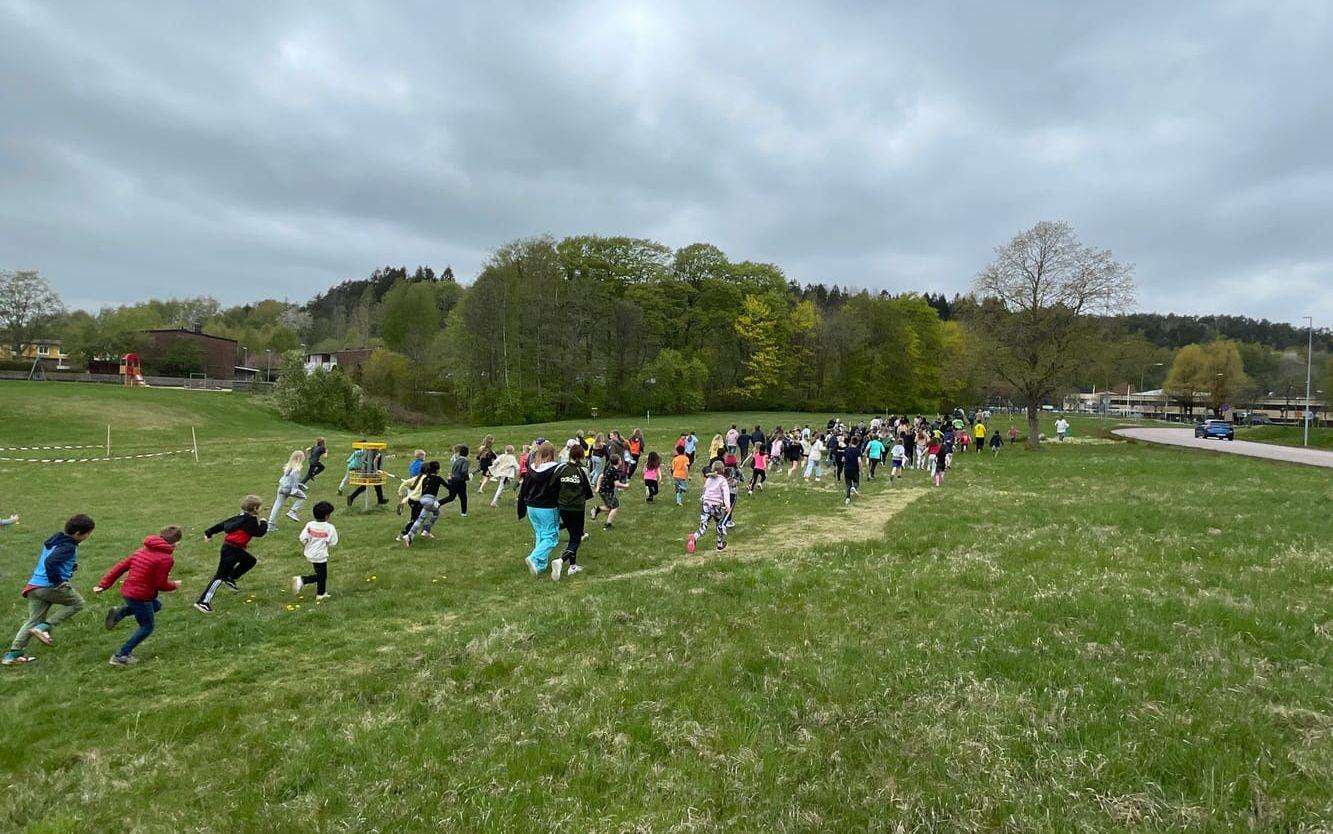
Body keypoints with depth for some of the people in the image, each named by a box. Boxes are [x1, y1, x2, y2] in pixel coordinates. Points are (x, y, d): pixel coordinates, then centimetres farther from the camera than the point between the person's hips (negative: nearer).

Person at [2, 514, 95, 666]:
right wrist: (58, 582, -20)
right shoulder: (69, 547, -14)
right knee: (77, 603, 11)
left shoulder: (54, 541, 16)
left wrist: (70, 566, 16)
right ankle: (45, 627, -1)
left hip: (34, 585, 9)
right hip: (50, 586, -8)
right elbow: (50, 562, -28)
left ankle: (13, 653, 9)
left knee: (33, 620, 14)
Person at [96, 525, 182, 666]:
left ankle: (119, 612, 14)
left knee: (156, 605, 30)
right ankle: (121, 656, 10)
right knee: (147, 626, 12)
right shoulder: (165, 559, -18)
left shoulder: (143, 550, 7)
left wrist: (103, 585, 10)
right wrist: (174, 585, 5)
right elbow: (160, 584, -15)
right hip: (140, 596, -8)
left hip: (127, 591, 8)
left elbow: (120, 566, 7)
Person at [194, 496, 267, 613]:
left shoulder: (241, 516, 9)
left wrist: (209, 533, 20)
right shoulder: (250, 520, -17)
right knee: (220, 576, -8)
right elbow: (259, 533, -14)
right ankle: (203, 602, -9)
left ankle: (230, 579, 29)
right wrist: (263, 523, 3)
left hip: (235, 548, 10)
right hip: (231, 550, -10)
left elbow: (222, 524, 12)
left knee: (250, 561, 25)